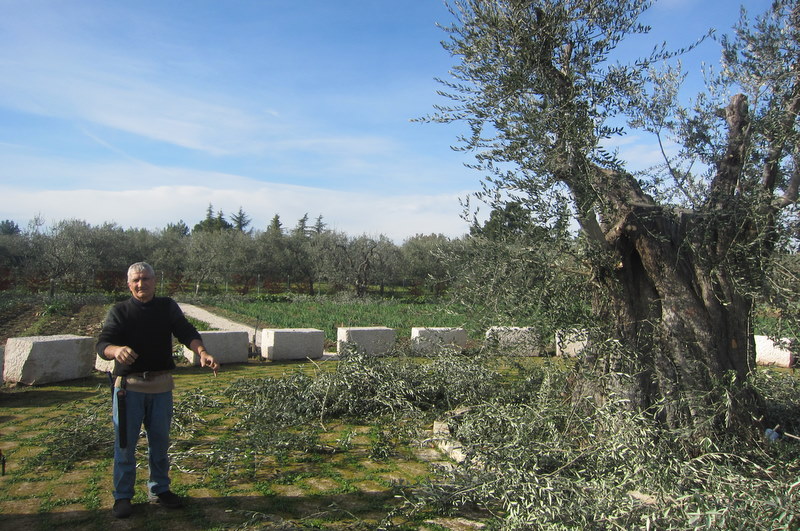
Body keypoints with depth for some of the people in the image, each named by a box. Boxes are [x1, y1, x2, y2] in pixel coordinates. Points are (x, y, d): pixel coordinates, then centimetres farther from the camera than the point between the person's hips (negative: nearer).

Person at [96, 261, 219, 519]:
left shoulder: (167, 307, 4)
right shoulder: (120, 311, -1)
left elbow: (186, 332, -8)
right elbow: (102, 345, -13)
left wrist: (202, 352, -29)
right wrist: (117, 350, -38)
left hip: (161, 384, 2)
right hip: (129, 384, -2)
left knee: (160, 440, 12)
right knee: (125, 442, 4)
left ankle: (159, 489, 28)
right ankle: (122, 495, 20)